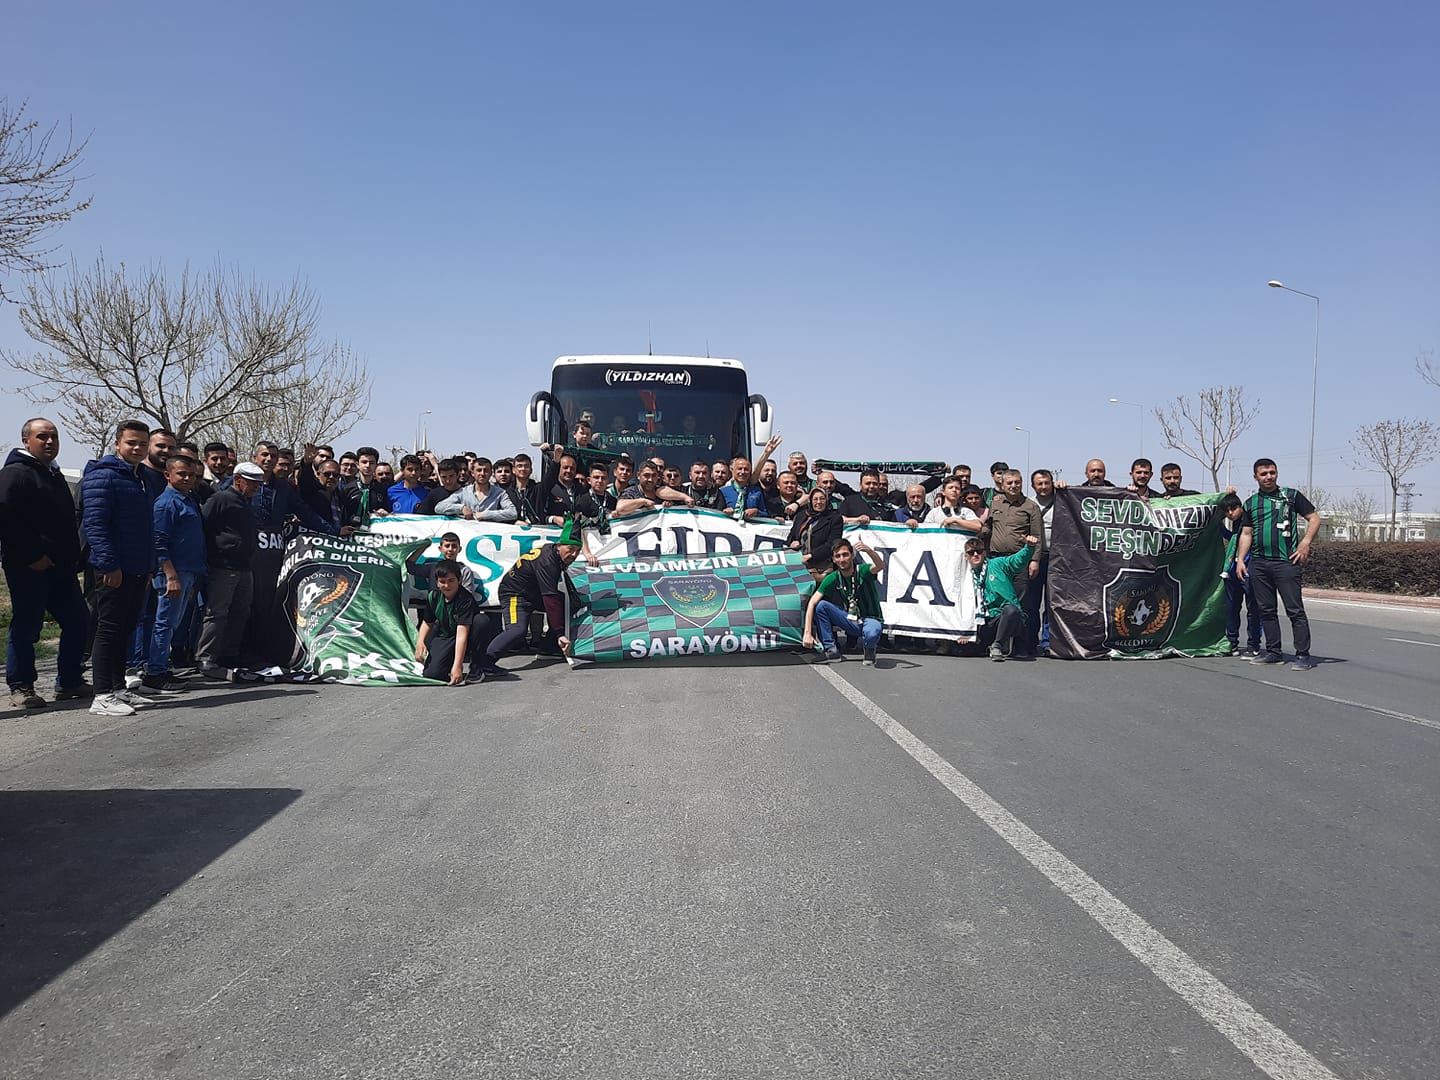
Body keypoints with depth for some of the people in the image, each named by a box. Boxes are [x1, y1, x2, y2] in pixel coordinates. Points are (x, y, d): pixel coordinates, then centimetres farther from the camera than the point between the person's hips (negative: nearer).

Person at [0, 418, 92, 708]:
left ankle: (69, 682, 19)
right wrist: (31, 557, -19)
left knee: (78, 623, 9)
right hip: (28, 568, -9)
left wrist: (73, 557, 17)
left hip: (61, 567, 9)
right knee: (26, 627, -1)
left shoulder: (54, 475, 21)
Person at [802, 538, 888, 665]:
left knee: (872, 634, -39)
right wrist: (807, 633, -23)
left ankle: (869, 650, 0)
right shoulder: (832, 579, -5)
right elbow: (812, 603, -11)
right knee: (821, 605, -17)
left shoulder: (862, 571, -13)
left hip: (870, 619, -4)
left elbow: (880, 566, -35)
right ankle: (831, 650, -9)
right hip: (850, 620, 4)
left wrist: (869, 550, -57)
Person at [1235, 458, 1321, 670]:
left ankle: (1303, 655, -5)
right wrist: (1240, 559, 5)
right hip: (1258, 563, 4)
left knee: (1295, 610, -6)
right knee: (1266, 610, 8)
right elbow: (1246, 534, 15)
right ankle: (1273, 652, 16)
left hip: (1286, 562, -4)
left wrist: (1305, 543, -7)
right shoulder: (1250, 503, 15)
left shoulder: (1291, 496, 5)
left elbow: (1314, 518, 5)